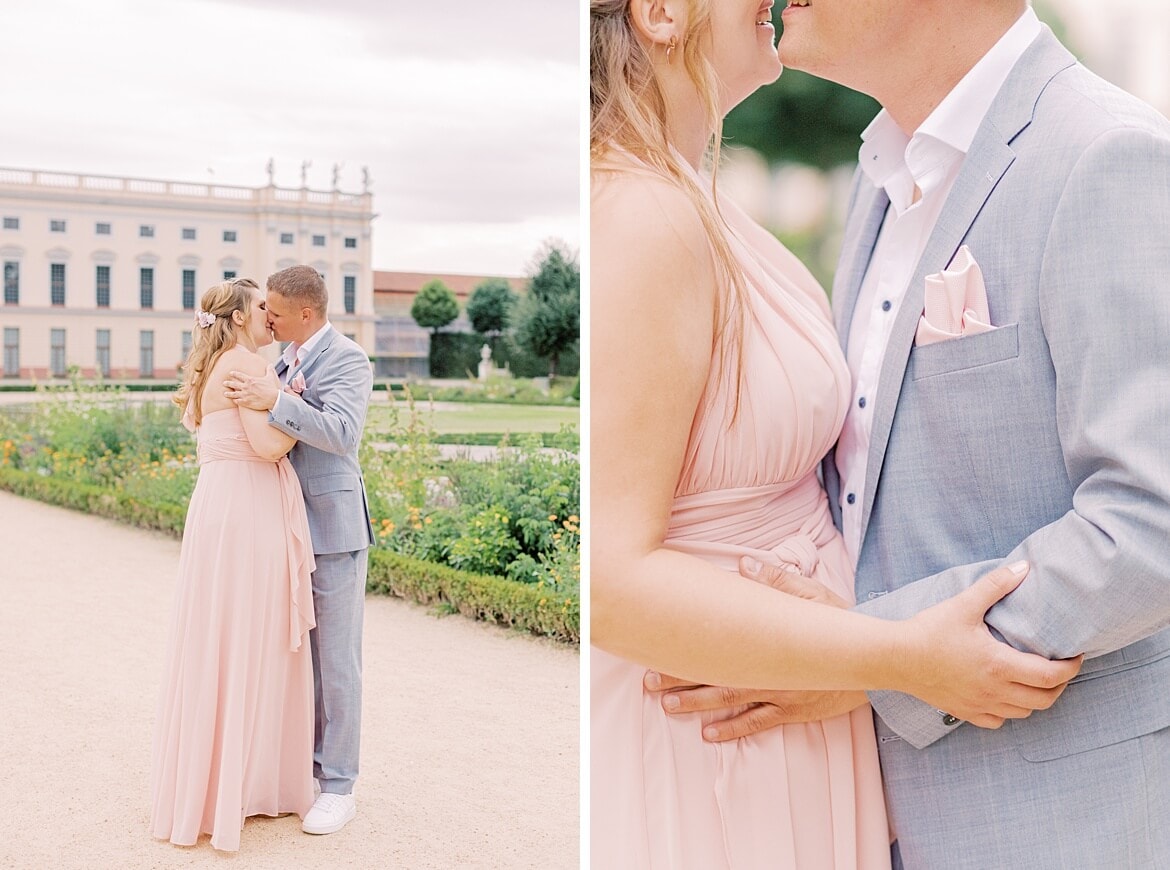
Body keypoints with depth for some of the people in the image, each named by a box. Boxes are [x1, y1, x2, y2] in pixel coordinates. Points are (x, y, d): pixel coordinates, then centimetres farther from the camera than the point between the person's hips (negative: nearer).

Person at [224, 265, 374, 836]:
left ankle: (338, 787, 9)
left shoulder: (347, 359, -12)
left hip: (333, 529, -8)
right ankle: (306, 762, 27)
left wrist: (274, 401, -32)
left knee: (337, 659, 0)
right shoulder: (287, 357, 13)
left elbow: (342, 432, -28)